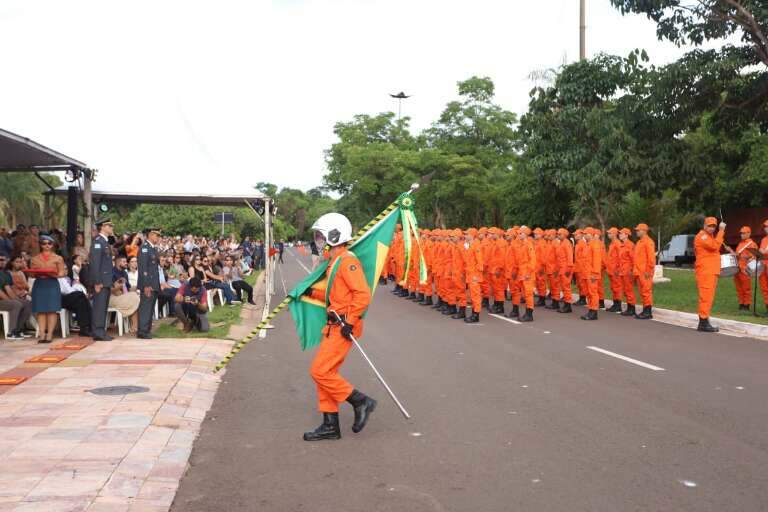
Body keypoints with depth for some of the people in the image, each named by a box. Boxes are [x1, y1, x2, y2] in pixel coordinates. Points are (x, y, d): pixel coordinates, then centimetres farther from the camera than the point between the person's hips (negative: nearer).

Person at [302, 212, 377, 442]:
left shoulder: (347, 261, -14)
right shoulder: (335, 262, 17)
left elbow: (363, 294, -21)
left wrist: (349, 321, -22)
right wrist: (312, 292, 12)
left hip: (344, 327, -10)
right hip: (334, 325, 10)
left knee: (320, 371, -10)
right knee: (326, 373, 10)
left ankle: (361, 402, 1)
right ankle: (330, 425, 17)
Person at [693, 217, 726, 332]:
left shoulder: (710, 237, 23)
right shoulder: (702, 236, -9)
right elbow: (715, 246, -23)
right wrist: (721, 231, -21)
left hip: (711, 272, 10)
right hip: (705, 272, -10)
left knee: (708, 297, 10)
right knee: (706, 297, -13)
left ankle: (703, 323, 14)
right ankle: (704, 323, -14)